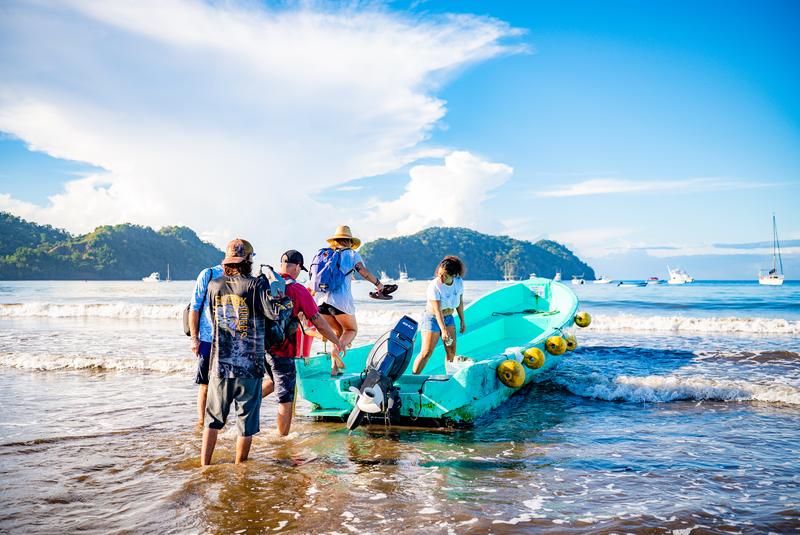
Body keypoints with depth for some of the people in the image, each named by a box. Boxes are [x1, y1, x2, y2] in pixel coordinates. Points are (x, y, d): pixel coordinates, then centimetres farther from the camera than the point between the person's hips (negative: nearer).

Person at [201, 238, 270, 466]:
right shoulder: (256, 284, -10)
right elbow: (272, 311, -20)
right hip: (249, 366, -4)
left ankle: (204, 466, 20)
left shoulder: (214, 286, 4)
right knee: (246, 423, 8)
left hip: (219, 364, 4)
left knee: (213, 419, 17)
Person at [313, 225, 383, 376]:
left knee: (337, 331, 22)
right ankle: (337, 349, -16)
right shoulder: (352, 254, 10)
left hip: (321, 300, 4)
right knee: (352, 330, 15)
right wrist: (378, 283, 15)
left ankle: (334, 368, 10)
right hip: (341, 300, -4)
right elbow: (364, 272, -1)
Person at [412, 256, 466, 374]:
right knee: (426, 352, -10)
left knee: (452, 351, 2)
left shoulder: (459, 282, -7)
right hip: (432, 319, -6)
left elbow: (460, 302, 8)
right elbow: (437, 310, -30)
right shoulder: (434, 286, -25)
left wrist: (462, 320, 12)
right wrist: (444, 330, -36)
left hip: (448, 318, 6)